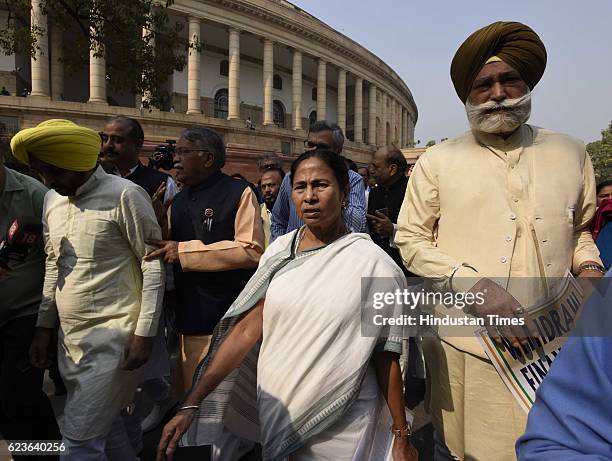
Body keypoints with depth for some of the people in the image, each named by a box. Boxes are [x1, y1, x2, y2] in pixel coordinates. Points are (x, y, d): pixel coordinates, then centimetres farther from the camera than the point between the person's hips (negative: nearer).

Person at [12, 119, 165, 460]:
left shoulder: (124, 196, -13)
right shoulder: (52, 200, 9)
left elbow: (154, 264, -13)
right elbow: (54, 267, 16)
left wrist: (144, 333, -15)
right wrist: (44, 327, 14)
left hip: (113, 338, -7)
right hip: (71, 339, 7)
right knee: (109, 427, 18)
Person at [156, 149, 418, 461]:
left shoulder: (373, 263, -13)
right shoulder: (279, 252, -3)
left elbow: (385, 357, -8)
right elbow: (247, 330, -5)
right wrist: (191, 405, -8)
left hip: (341, 425, -4)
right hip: (274, 410, 4)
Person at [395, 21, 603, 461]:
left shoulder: (570, 153, 8)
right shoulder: (437, 162, -1)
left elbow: (580, 227, 20)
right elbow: (411, 241, -2)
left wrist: (588, 264, -1)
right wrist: (470, 284, -15)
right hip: (464, 344, -2)